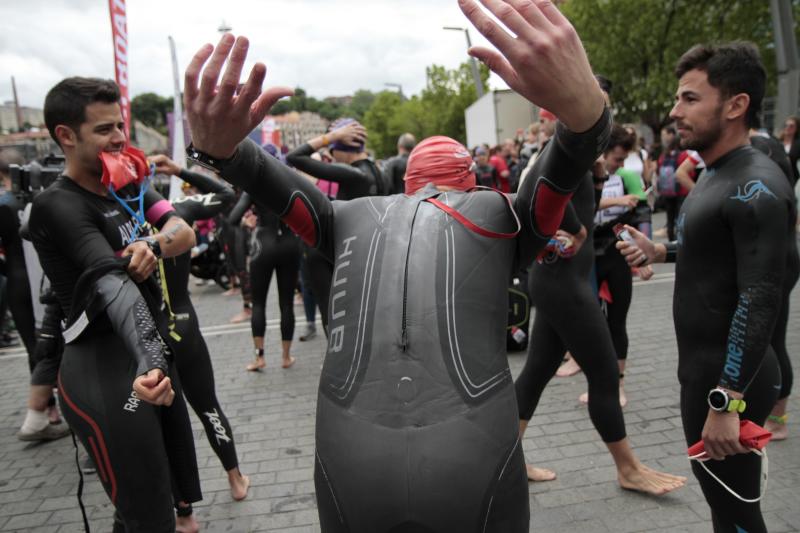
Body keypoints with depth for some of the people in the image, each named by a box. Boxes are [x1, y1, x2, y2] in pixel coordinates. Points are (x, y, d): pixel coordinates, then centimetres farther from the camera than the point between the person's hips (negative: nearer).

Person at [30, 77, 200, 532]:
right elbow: (114, 286, -32)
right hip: (105, 373, -8)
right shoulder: (59, 206, -15)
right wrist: (149, 364, -46)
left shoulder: (128, 185, 10)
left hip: (150, 359, 8)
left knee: (177, 490, 21)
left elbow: (185, 233, -2)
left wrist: (153, 246, -24)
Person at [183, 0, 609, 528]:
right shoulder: (501, 216, 15)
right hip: (472, 462, -1)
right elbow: (564, 168, 1)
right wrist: (583, 106, -20)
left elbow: (275, 184, 12)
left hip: (350, 465, 2)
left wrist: (218, 147, -9)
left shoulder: (351, 219, 20)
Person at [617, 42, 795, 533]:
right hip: (706, 366, 10)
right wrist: (660, 251, 7)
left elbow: (759, 302, -26)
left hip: (729, 377, -10)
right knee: (719, 491, 25)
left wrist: (726, 401, -27)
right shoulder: (718, 175, 10)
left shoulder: (756, 187, -21)